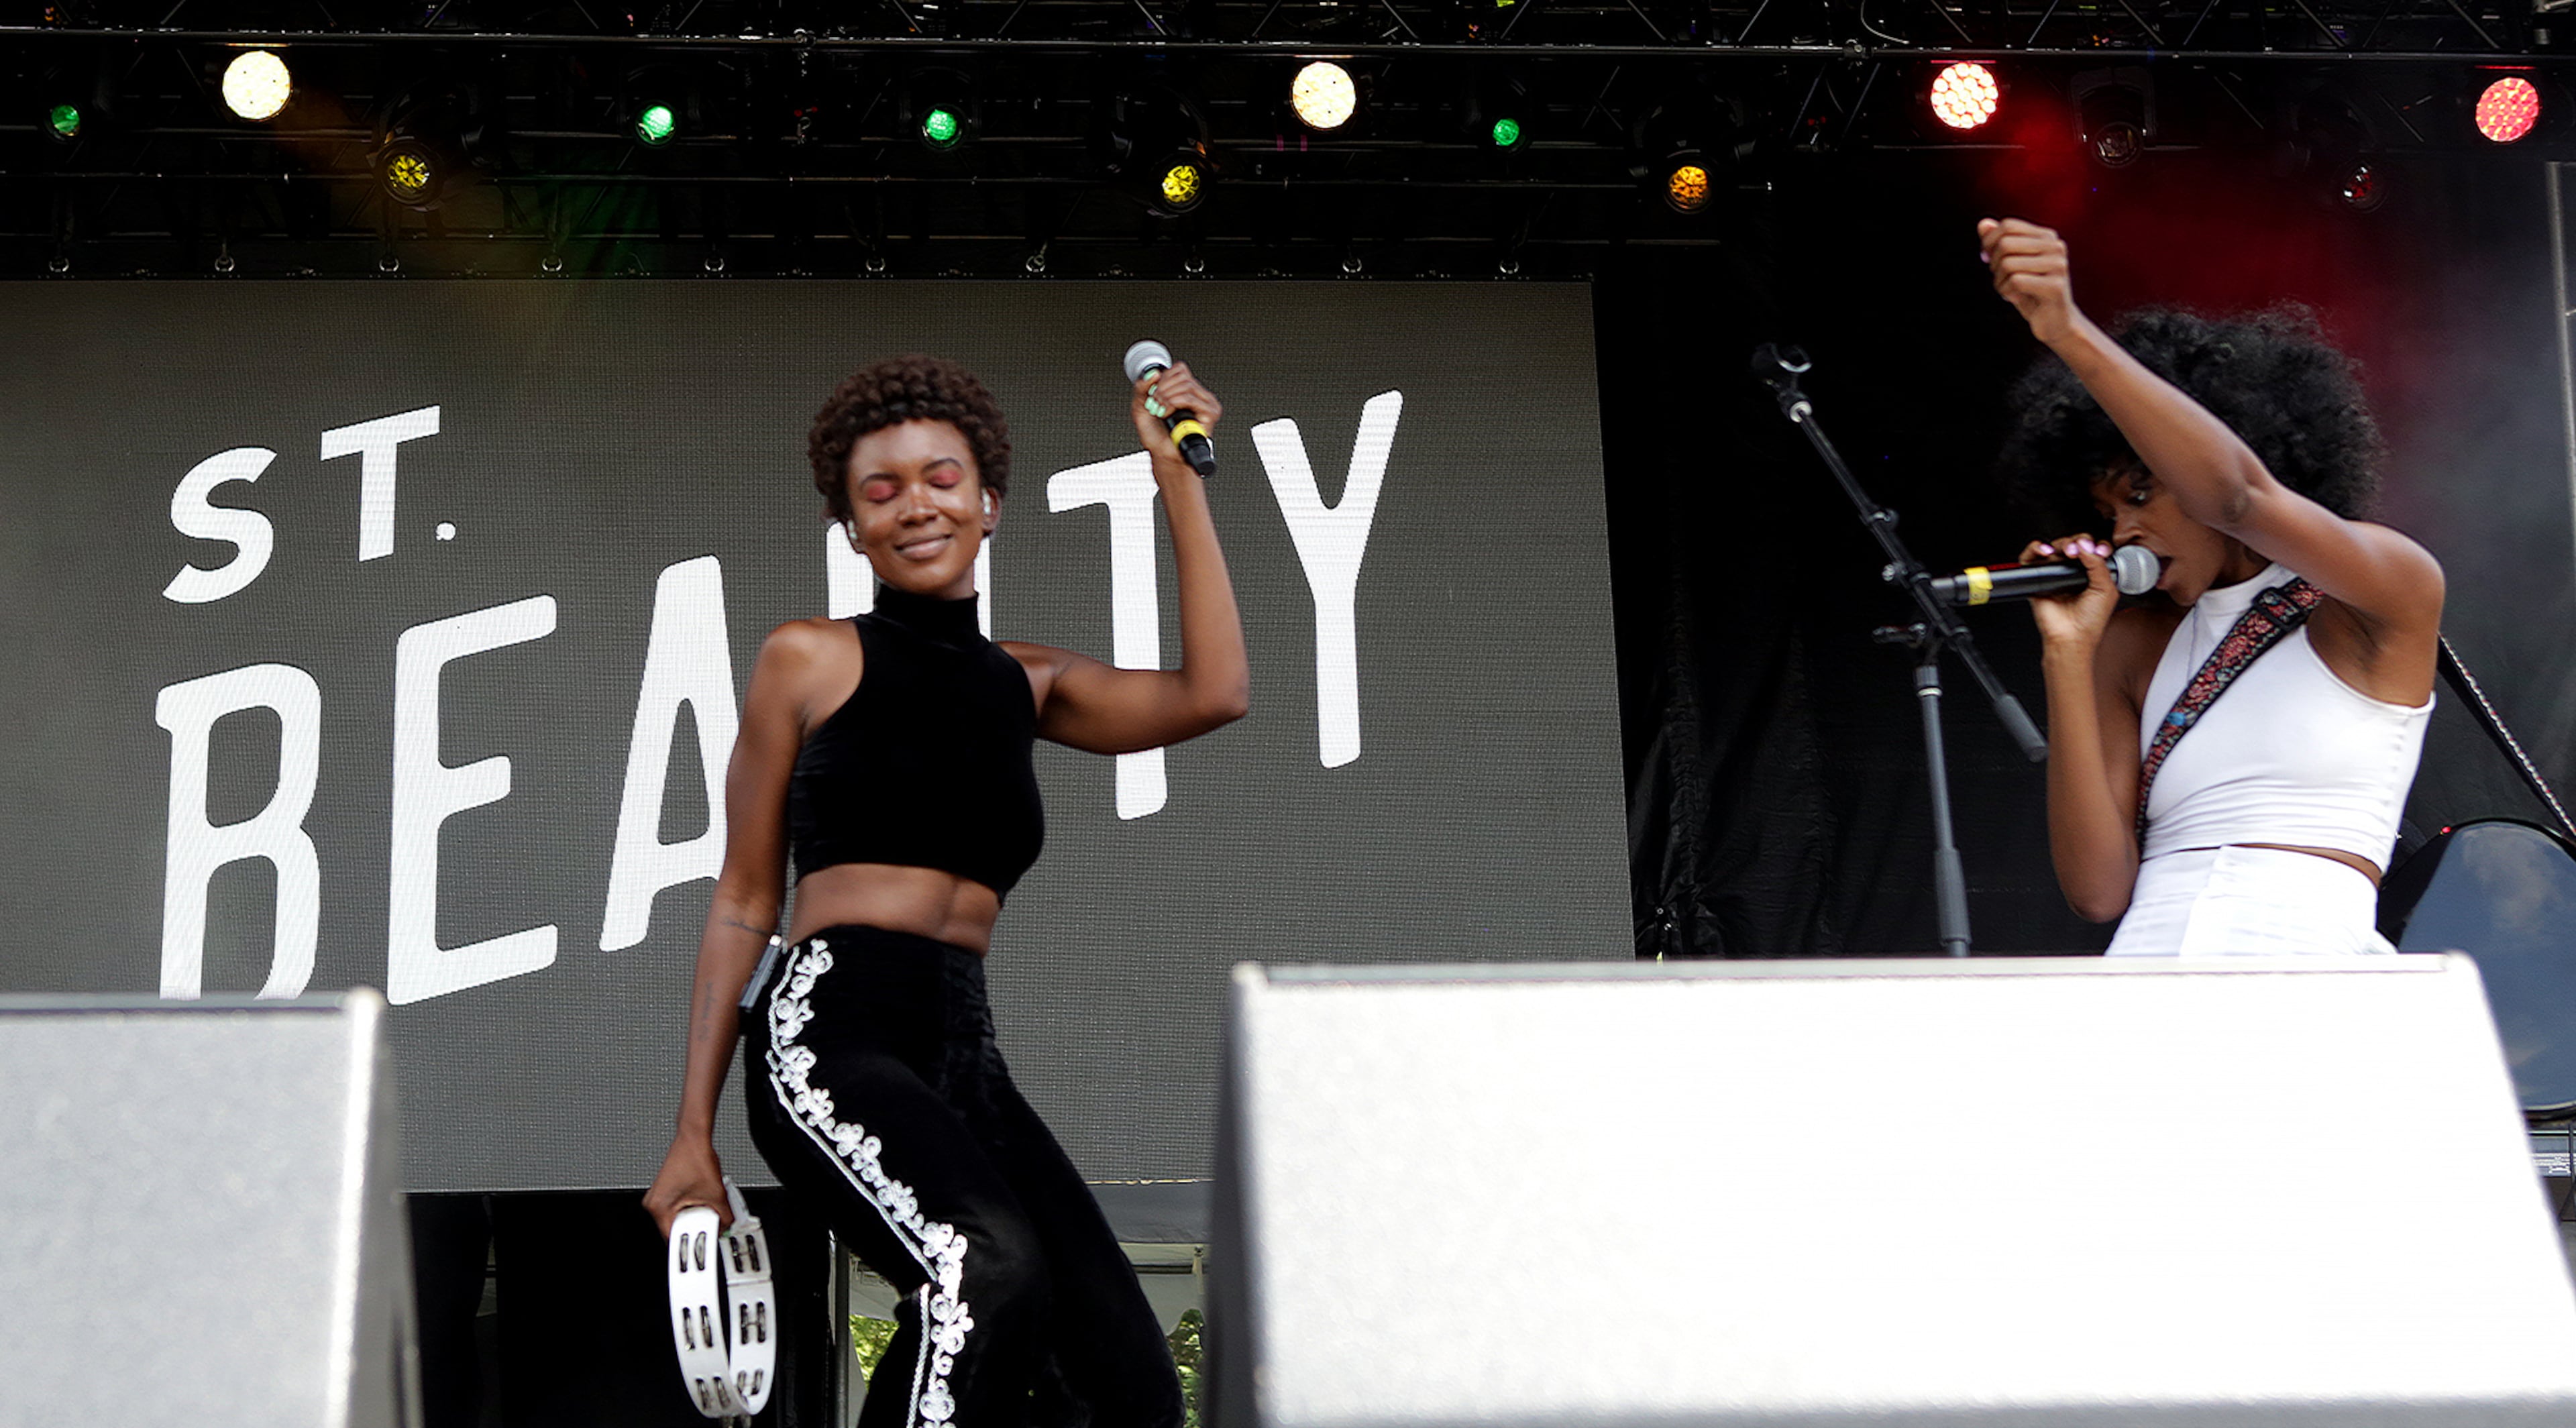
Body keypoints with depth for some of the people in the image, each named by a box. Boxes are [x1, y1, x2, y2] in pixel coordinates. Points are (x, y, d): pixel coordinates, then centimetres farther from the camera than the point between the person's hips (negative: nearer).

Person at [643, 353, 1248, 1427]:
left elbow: (1213, 694, 4)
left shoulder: (1027, 683, 20)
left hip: (965, 1057, 5)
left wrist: (1178, 476, 8)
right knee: (989, 1263, -36)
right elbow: (744, 901, 9)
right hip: (832, 1031, -5)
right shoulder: (809, 660, 9)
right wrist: (693, 1135, 5)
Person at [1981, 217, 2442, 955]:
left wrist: (2071, 333, -24)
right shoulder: (2133, 644, 16)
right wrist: (2070, 657, 2)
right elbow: (2100, 891, 7)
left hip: (2309, 953, -3)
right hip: (2145, 957, 3)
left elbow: (2235, 494, -15)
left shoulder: (2394, 585, 6)